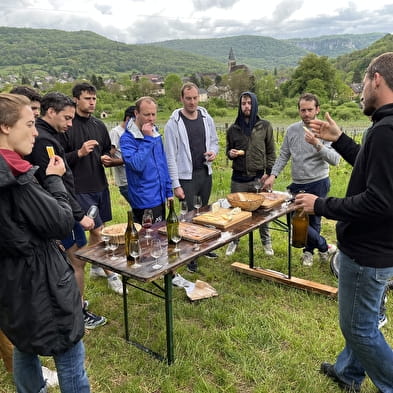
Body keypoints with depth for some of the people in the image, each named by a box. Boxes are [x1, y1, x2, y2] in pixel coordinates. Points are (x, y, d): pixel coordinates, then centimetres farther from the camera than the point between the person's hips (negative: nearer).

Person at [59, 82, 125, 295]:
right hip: (81, 188, -6)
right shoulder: (67, 127, -10)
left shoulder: (99, 126, 11)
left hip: (100, 186, 7)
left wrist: (106, 158, 1)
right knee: (97, 230, -5)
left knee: (97, 230, 16)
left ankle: (96, 267, 33)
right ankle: (111, 274, 8)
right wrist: (79, 153, -23)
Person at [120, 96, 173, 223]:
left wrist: (169, 191, 12)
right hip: (144, 202, -7)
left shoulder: (155, 133, 9)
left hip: (160, 198, 7)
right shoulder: (127, 138, -13)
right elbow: (137, 165, -28)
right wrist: (147, 138, -23)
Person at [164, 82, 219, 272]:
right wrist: (176, 185, -15)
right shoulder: (173, 123, -12)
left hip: (206, 173, 5)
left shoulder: (206, 118, 3)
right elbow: (170, 157, -12)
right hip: (186, 177, -5)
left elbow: (214, 141, 16)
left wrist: (213, 152, -9)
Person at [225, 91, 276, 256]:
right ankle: (234, 241, 25)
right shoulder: (233, 129, 5)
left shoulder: (265, 126, 1)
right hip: (239, 178, 1)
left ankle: (266, 241, 26)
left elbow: (271, 151, 4)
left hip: (259, 177, -1)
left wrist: (269, 172, -5)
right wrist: (231, 154, -7)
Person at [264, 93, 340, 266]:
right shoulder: (292, 130, 4)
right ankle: (325, 247, 24)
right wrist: (273, 175, -3)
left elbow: (335, 159, -17)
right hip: (298, 184, 4)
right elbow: (283, 156, 8)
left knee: (312, 220, 4)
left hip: (318, 183, -4)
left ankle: (309, 251, 29)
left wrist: (317, 145, -30)